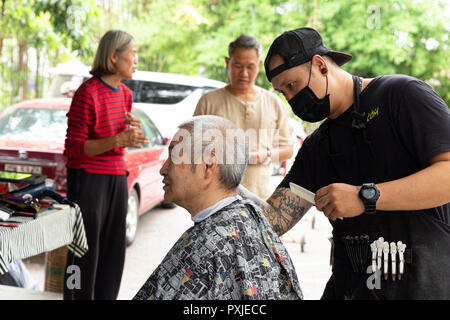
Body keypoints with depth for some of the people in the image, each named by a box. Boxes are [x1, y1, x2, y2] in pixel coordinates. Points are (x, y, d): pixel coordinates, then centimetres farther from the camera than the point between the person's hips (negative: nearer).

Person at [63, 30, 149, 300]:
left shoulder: (125, 93, 10)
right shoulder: (88, 93, -14)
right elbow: (74, 149, -15)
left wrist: (132, 130, 0)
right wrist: (119, 140, -24)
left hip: (117, 178, 7)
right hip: (88, 179, -7)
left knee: (113, 252, 10)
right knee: (85, 252, -2)